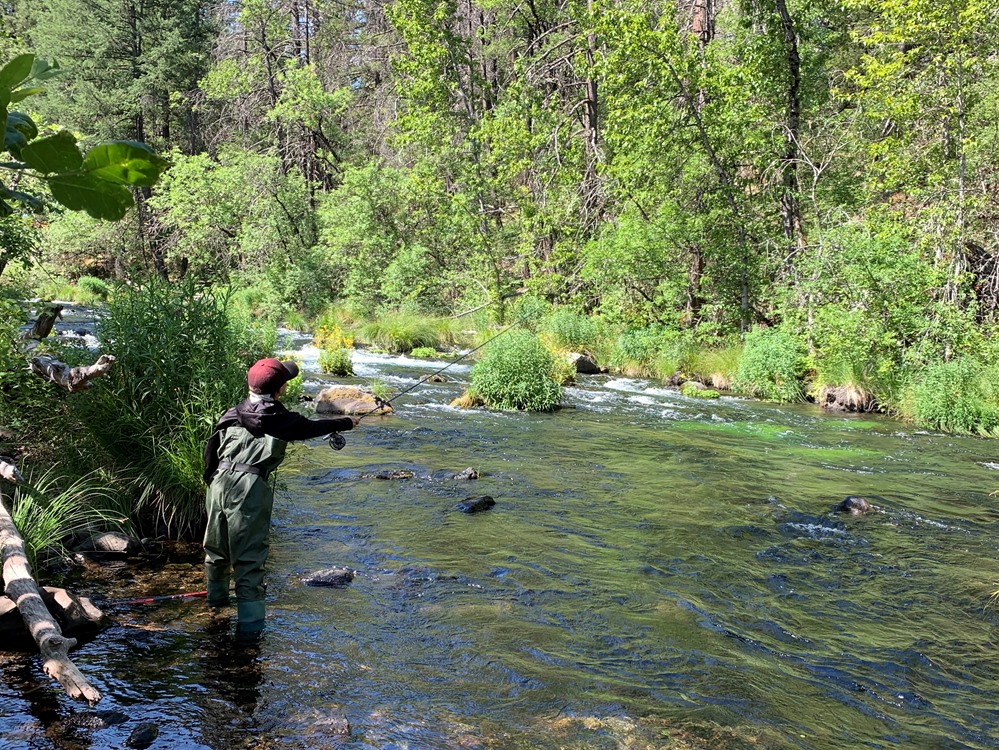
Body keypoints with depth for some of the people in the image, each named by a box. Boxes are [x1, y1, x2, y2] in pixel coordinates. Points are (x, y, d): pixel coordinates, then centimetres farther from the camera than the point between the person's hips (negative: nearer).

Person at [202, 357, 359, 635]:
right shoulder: (282, 419, -2)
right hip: (249, 489, -5)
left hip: (219, 483, 6)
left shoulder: (232, 414, 9)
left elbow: (211, 448, 12)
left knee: (217, 544, 23)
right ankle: (250, 622, -3)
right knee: (250, 555, -3)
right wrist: (345, 422, 30)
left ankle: (217, 596, 46)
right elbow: (312, 427, 14)